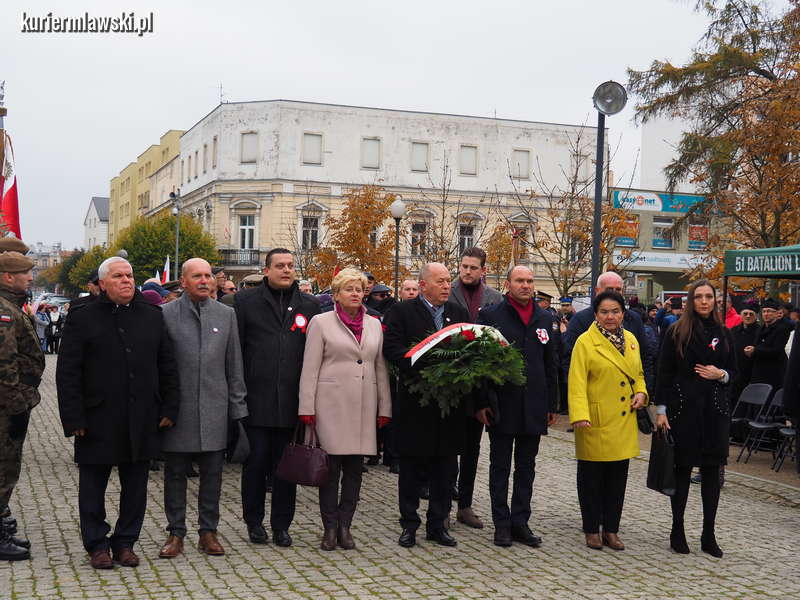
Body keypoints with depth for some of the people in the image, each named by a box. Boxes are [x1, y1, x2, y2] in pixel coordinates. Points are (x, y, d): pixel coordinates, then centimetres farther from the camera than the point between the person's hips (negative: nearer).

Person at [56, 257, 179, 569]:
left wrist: (169, 409, 4)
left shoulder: (152, 317, 9)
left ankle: (125, 542, 22)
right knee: (93, 487, 7)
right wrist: (74, 419, -10)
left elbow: (167, 367, 11)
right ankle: (96, 545, 20)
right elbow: (67, 374, -4)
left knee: (135, 487, 9)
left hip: (141, 422, 3)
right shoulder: (83, 319, -1)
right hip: (98, 421, -3)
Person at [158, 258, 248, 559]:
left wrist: (238, 407, 6)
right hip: (178, 407, -2)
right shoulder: (165, 314, -1)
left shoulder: (226, 314, 7)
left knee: (212, 474, 8)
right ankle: (176, 532, 17)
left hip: (214, 408, 2)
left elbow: (234, 365, 9)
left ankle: (208, 531, 19)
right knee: (175, 473, 6)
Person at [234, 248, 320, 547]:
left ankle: (281, 525, 18)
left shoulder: (309, 305, 9)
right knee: (256, 462, 6)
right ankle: (254, 522, 21)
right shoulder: (246, 301, 4)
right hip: (256, 399, -1)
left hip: (292, 402, 2)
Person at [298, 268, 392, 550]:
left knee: (354, 468, 5)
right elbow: (310, 368, -2)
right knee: (331, 467, -1)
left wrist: (385, 408, 10)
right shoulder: (321, 322, 1)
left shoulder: (374, 325, 13)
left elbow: (380, 368, 15)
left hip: (363, 407, 4)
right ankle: (330, 527, 9)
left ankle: (345, 527, 14)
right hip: (331, 404, -4)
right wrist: (307, 408, -7)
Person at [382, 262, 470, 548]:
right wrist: (424, 366, -23)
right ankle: (409, 525, 17)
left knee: (446, 468, 9)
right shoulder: (402, 311, -1)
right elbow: (391, 348, -11)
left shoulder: (459, 313, 12)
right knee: (411, 467, 6)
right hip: (415, 404, -4)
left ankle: (437, 524, 20)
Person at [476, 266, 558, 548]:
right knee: (500, 466, 6)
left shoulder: (545, 318, 9)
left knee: (526, 467, 10)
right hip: (502, 405, -3)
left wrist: (552, 404, 9)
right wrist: (481, 402, -9)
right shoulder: (490, 315, -3)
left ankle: (520, 522, 19)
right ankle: (502, 524, 14)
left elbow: (551, 364, 12)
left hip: (534, 406, 4)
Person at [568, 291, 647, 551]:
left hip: (624, 423, 5)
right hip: (596, 422, -5)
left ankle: (611, 530, 21)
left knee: (618, 477, 10)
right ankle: (591, 530, 17)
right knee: (592, 477, 5)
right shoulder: (585, 342, -8)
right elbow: (577, 381, -15)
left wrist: (641, 393, 1)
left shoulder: (631, 340, 10)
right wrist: (580, 416, -25)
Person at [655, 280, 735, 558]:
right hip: (683, 407, -3)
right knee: (682, 468, 3)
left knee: (712, 470, 5)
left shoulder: (723, 333, 8)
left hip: (715, 409, 3)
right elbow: (665, 373, -3)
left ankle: (709, 535, 13)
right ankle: (677, 530, 15)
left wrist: (721, 375, -9)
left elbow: (734, 371, 14)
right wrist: (662, 409, -8)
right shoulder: (676, 332, -1)